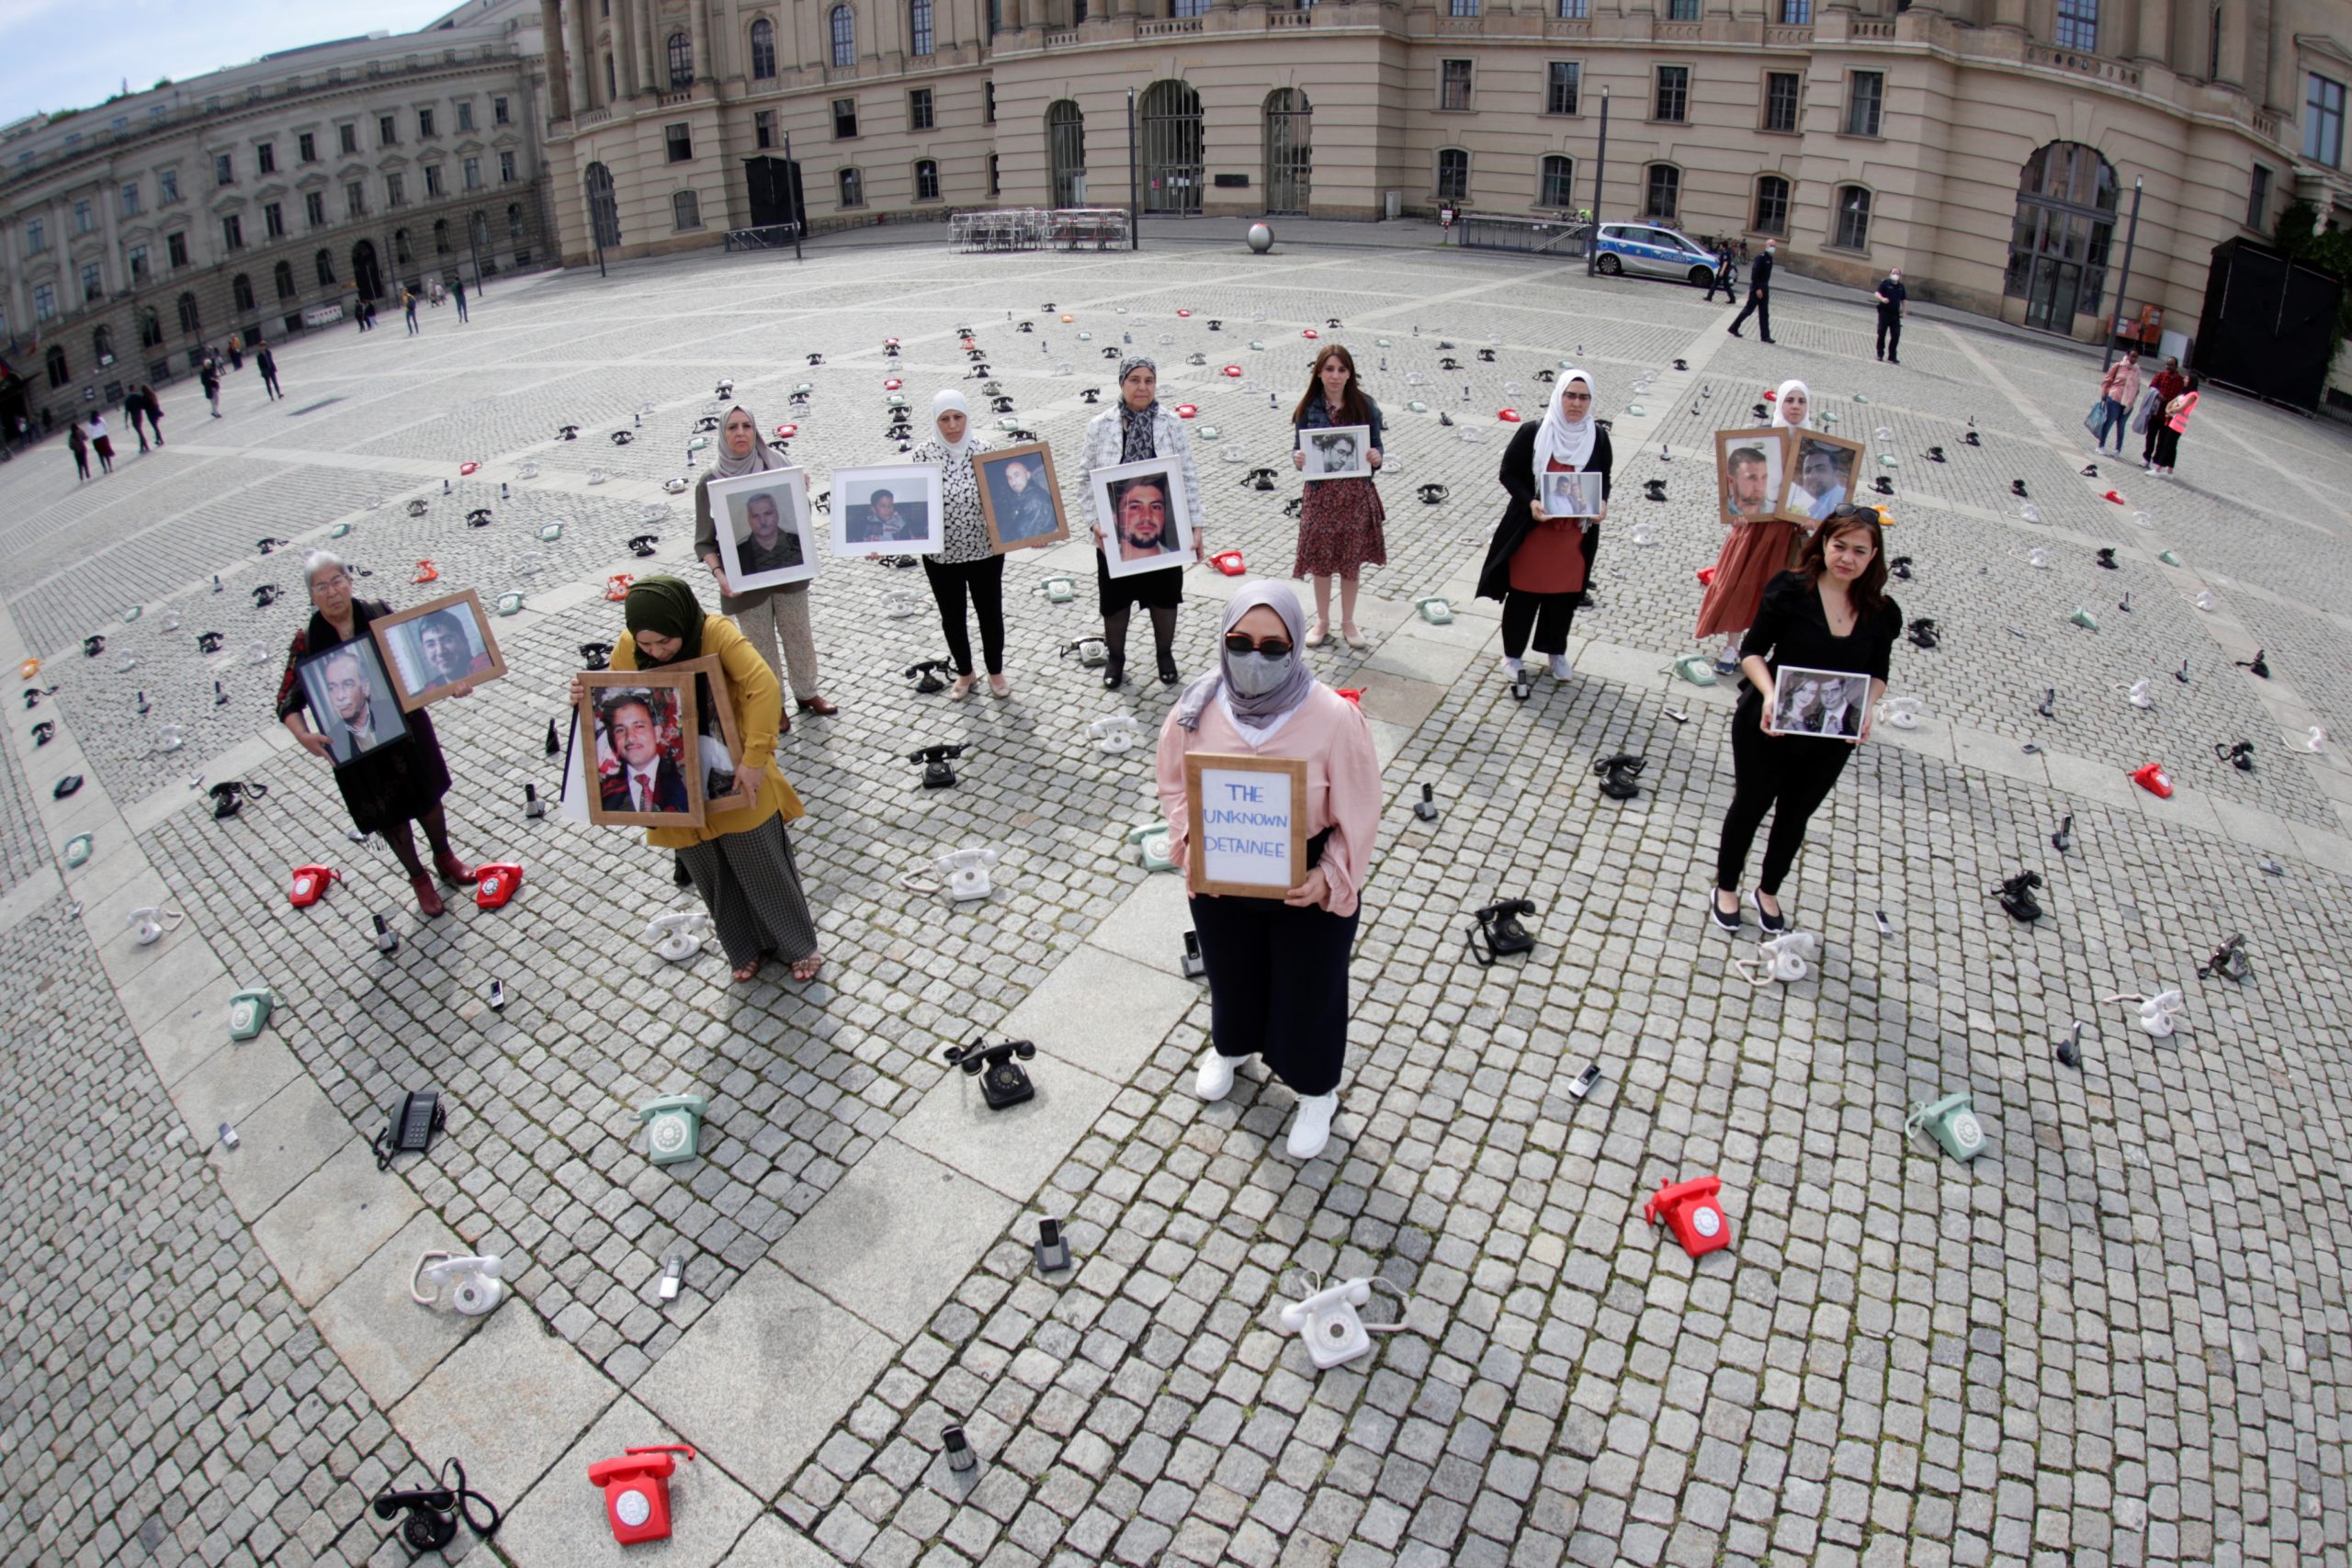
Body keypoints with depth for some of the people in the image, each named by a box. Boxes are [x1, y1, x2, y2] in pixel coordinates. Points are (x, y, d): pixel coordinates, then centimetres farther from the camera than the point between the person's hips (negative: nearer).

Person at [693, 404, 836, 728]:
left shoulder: (776, 465, -5)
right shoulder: (710, 481, -10)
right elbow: (704, 541, -7)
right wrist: (718, 573, -25)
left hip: (787, 568, 2)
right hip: (745, 579, -2)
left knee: (798, 635, 16)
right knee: (762, 644, 12)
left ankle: (807, 693, 37)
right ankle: (774, 706, 30)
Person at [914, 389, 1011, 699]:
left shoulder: (984, 450, -8)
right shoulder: (923, 455, -8)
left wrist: (1026, 531, -15)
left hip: (985, 551, -1)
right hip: (940, 555, 1)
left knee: (990, 613, 14)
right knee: (952, 617, 16)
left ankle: (996, 672, 37)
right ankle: (965, 673, 38)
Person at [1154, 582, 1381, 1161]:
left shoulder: (1333, 716, -26)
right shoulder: (1198, 707, -17)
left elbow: (1358, 812, -16)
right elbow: (1173, 784, -1)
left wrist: (1330, 878, -26)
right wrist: (1190, 842, -17)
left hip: (1308, 886, -3)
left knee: (1308, 987, 19)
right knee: (1230, 970, 29)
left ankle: (1315, 1091, 47)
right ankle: (1230, 1047, 62)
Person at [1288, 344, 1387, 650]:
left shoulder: (1365, 406, -5)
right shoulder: (1308, 408, -5)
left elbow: (1376, 447, 2)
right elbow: (1299, 450, 1)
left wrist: (1376, 458, -20)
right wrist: (1298, 460, -21)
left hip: (1357, 494, 0)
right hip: (1321, 492, 0)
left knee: (1352, 559, 11)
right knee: (1320, 559, 9)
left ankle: (1348, 622, 29)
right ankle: (1322, 620, 29)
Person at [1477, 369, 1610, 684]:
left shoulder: (1597, 437, -3)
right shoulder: (1533, 433, -12)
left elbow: (1604, 479, 9)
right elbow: (1509, 473, -6)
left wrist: (1602, 503, -11)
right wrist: (1530, 502, -22)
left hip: (1575, 534, 3)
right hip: (1532, 530, -3)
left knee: (1564, 595, 15)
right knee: (1523, 595, 7)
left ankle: (1556, 651, 35)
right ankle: (1513, 654, 24)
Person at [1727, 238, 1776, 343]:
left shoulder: (1769, 259, 12)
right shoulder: (1761, 258, -13)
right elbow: (1755, 274, -20)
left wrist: (1764, 288, 15)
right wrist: (1758, 289, -24)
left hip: (1764, 288, 8)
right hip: (1757, 287, -8)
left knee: (1764, 313, 6)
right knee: (1748, 309, -2)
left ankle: (1765, 336, 6)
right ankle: (1734, 328, 12)